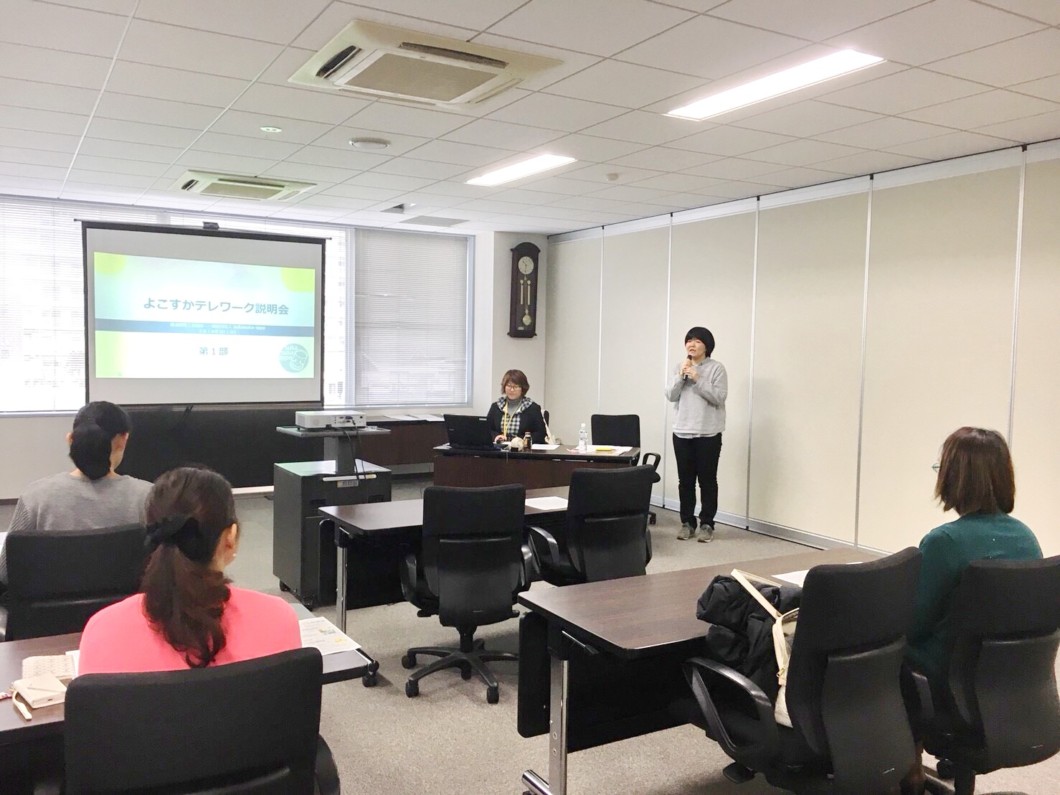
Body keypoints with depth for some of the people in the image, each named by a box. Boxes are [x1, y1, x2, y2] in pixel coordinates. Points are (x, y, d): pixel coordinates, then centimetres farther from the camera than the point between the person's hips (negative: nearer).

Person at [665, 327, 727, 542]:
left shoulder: (717, 368, -4)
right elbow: (670, 395, 2)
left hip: (708, 434, -4)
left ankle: (707, 524, 9)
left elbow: (719, 397, -13)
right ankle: (687, 523, 16)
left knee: (707, 480, 2)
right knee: (685, 480, 7)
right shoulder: (680, 367, 9)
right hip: (682, 432, 4)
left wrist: (697, 379, -18)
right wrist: (681, 375, -11)